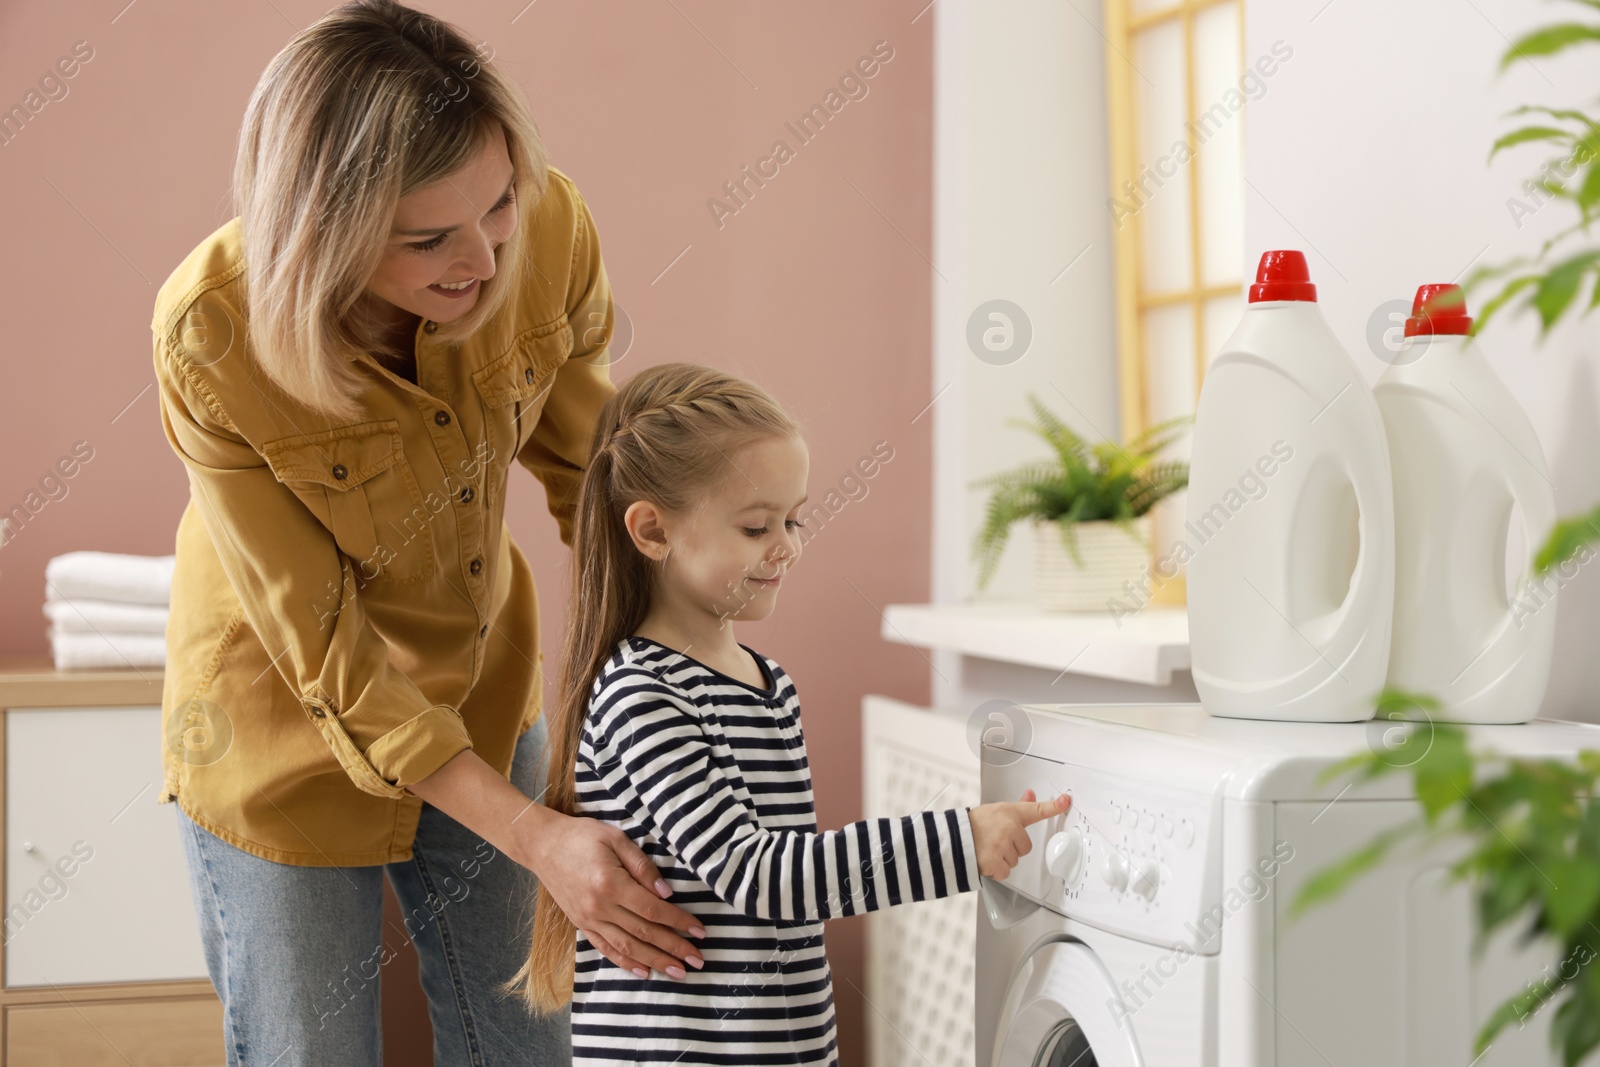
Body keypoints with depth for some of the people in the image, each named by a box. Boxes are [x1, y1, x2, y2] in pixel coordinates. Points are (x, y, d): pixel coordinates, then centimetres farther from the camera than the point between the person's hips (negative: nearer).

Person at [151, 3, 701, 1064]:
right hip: (290, 726, -3)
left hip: (484, 685, 4)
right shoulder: (212, 339, -32)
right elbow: (326, 657, -26)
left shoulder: (548, 227, -25)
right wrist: (538, 838, -31)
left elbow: (585, 458, -4)